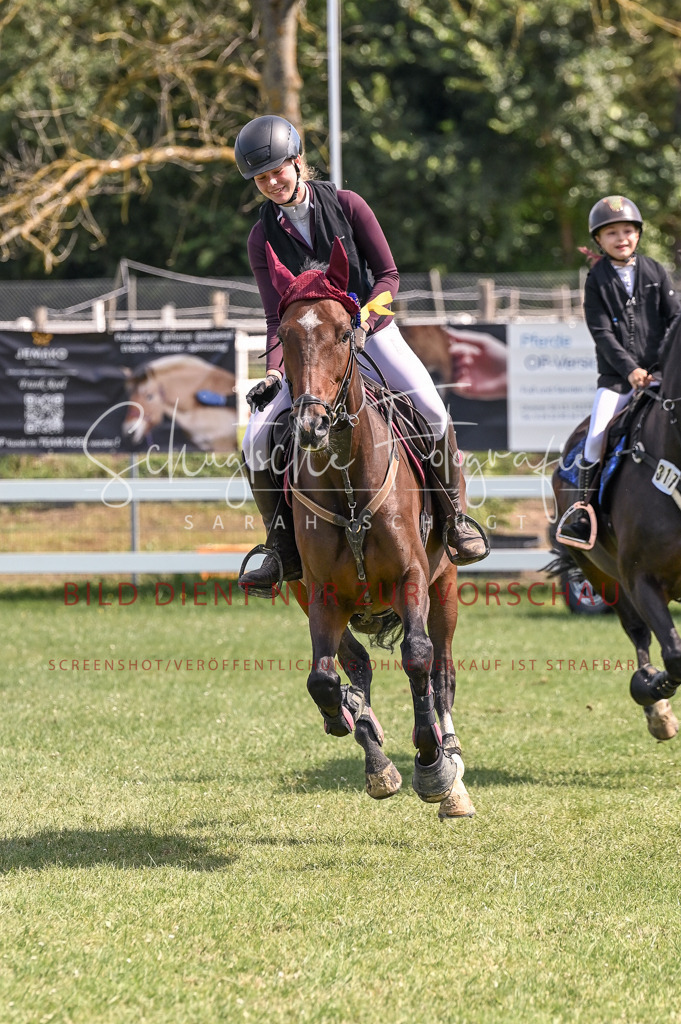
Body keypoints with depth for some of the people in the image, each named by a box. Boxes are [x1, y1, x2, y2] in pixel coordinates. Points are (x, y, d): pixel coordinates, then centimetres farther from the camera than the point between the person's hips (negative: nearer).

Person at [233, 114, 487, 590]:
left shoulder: (346, 205, -7)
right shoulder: (264, 236, -4)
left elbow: (388, 274, -7)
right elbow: (277, 315, -7)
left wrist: (363, 318, -24)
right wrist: (274, 371, -24)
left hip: (372, 333, -1)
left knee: (433, 412, -23)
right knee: (258, 437, -16)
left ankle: (455, 518, -1)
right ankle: (284, 549, -2)